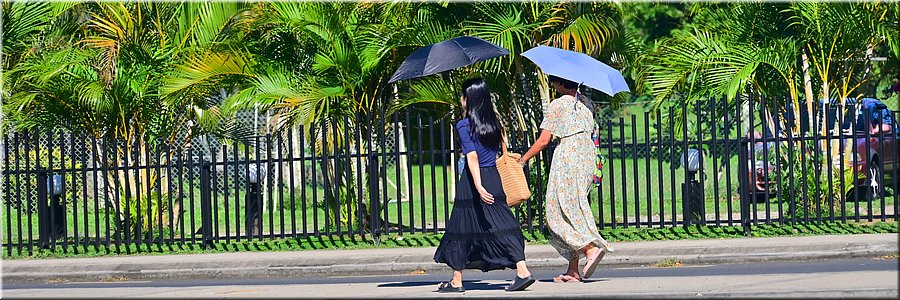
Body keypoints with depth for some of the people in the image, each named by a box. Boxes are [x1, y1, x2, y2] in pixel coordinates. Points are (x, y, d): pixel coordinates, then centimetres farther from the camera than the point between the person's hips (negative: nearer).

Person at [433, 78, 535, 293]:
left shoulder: (464, 126, -10)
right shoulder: (493, 122, 8)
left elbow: (472, 157, -19)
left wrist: (478, 186, -27)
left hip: (472, 181, -5)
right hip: (494, 178, 5)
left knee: (461, 228, 6)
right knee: (502, 227, 2)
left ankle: (456, 281, 12)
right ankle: (523, 272, -13)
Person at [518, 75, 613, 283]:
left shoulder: (558, 105, -8)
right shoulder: (586, 104, 12)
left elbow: (544, 140, -9)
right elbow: (590, 133, 14)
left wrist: (523, 159, 2)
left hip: (566, 160, -7)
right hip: (586, 162, 7)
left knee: (560, 213, -3)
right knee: (575, 212, 9)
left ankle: (590, 248, -22)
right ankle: (573, 270, 6)